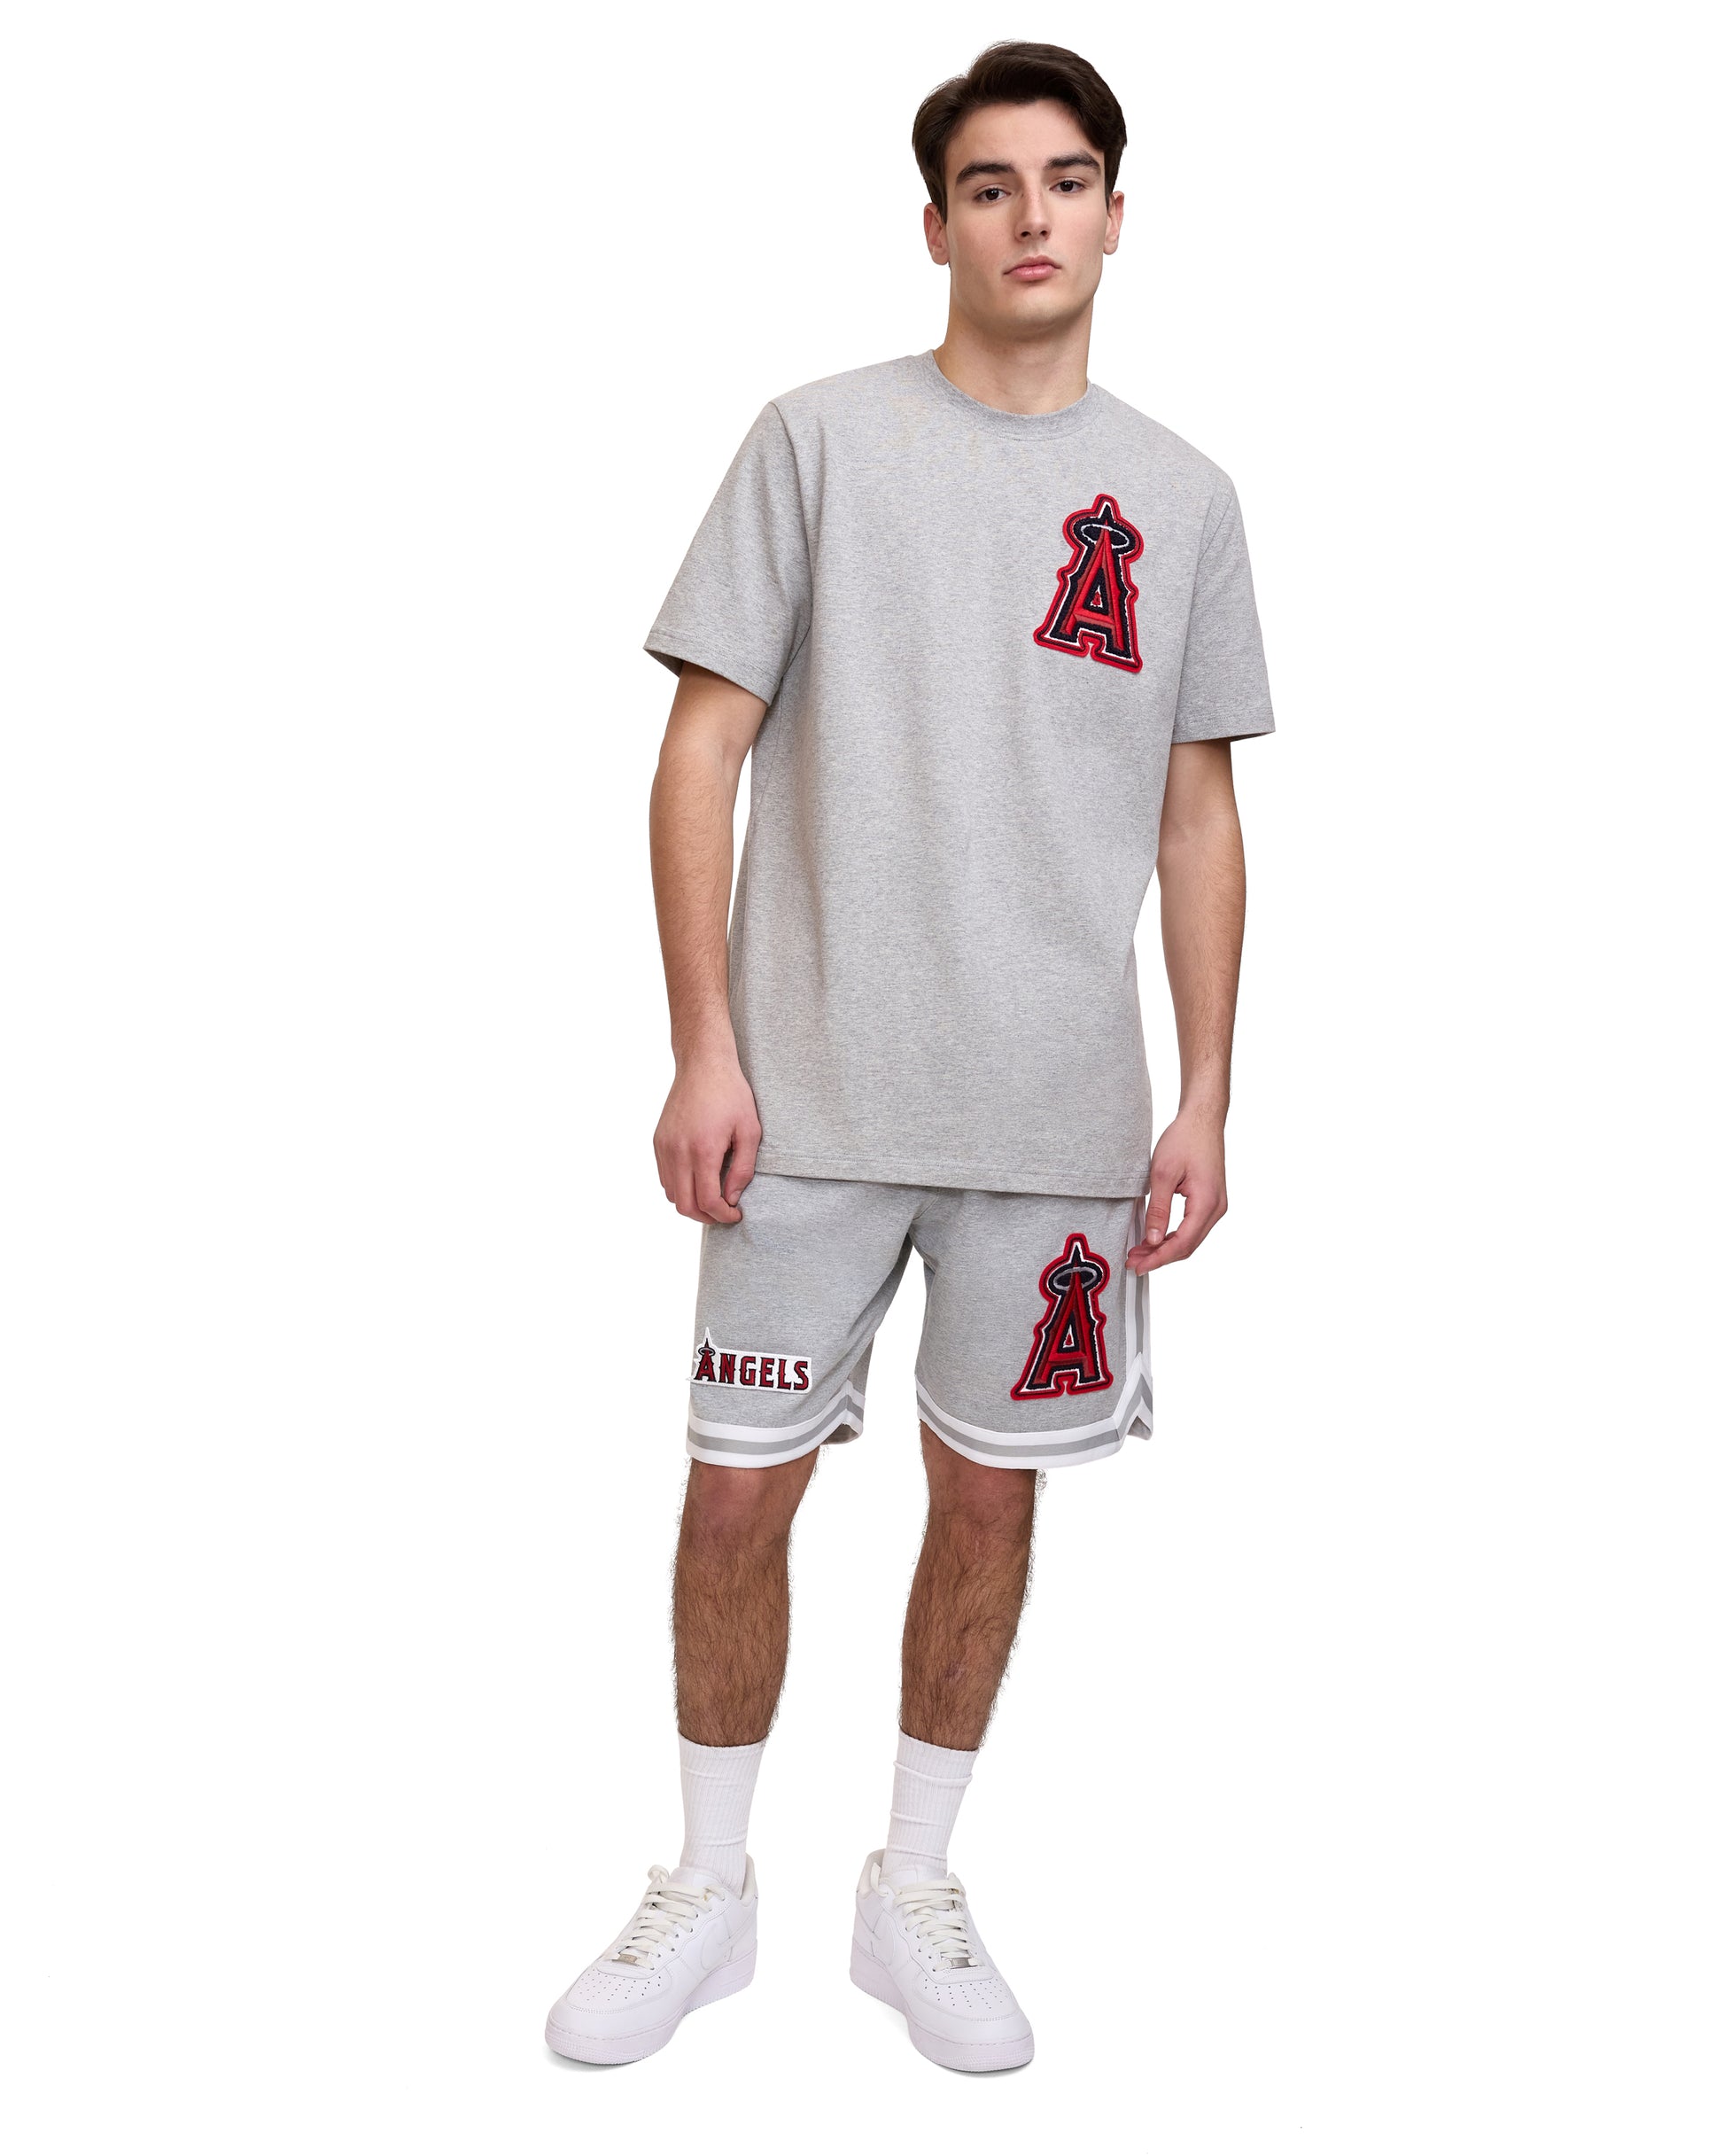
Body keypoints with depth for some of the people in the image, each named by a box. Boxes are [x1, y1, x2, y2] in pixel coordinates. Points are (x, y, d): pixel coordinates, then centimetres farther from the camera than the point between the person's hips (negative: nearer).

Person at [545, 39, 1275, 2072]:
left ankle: (913, 1893, 30)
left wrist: (1205, 1101, 5)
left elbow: (1199, 815, 11)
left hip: (1061, 1108, 2)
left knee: (991, 1490, 10)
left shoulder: (1179, 495, 9)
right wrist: (705, 1049, -8)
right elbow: (701, 753, -1)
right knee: (738, 1490, 3)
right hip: (816, 1090, -2)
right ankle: (708, 1888, 26)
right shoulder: (819, 439, 2)